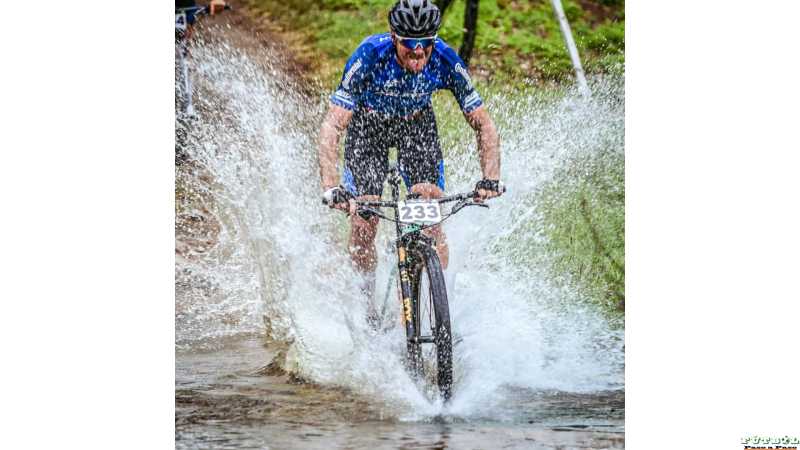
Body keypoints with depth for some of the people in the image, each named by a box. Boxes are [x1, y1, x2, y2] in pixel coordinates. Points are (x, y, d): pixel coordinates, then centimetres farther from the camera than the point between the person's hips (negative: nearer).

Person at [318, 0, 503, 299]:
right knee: (363, 224, -9)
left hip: (417, 123, 1)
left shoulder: (446, 61, -29)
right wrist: (330, 187, -51)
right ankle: (368, 293, 15)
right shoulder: (370, 56, -36)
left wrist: (490, 179, -38)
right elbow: (331, 127, -38)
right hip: (368, 124, -1)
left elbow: (483, 125, -22)